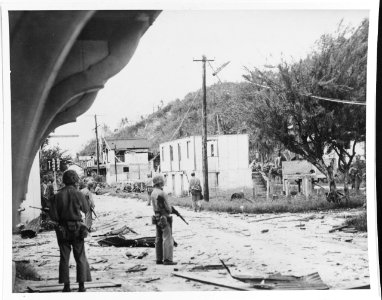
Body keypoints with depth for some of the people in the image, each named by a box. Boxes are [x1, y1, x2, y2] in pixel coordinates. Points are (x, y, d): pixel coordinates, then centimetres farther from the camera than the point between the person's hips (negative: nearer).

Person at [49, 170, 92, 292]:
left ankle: (66, 286, 8)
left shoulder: (57, 196, -5)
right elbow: (86, 209, 7)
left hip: (63, 230, 1)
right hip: (77, 229, -1)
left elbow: (53, 215, -8)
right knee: (80, 258, 8)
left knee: (64, 258, 9)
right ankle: (81, 285, 6)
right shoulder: (79, 195, -9)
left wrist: (60, 220, 12)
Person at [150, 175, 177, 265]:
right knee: (168, 239, -6)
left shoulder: (152, 193, 8)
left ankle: (159, 259, 16)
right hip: (164, 219, -9)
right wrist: (170, 210, 9)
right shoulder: (162, 194, -19)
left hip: (157, 218, 9)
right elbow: (168, 208, -15)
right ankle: (167, 259, -7)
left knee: (159, 239, 12)